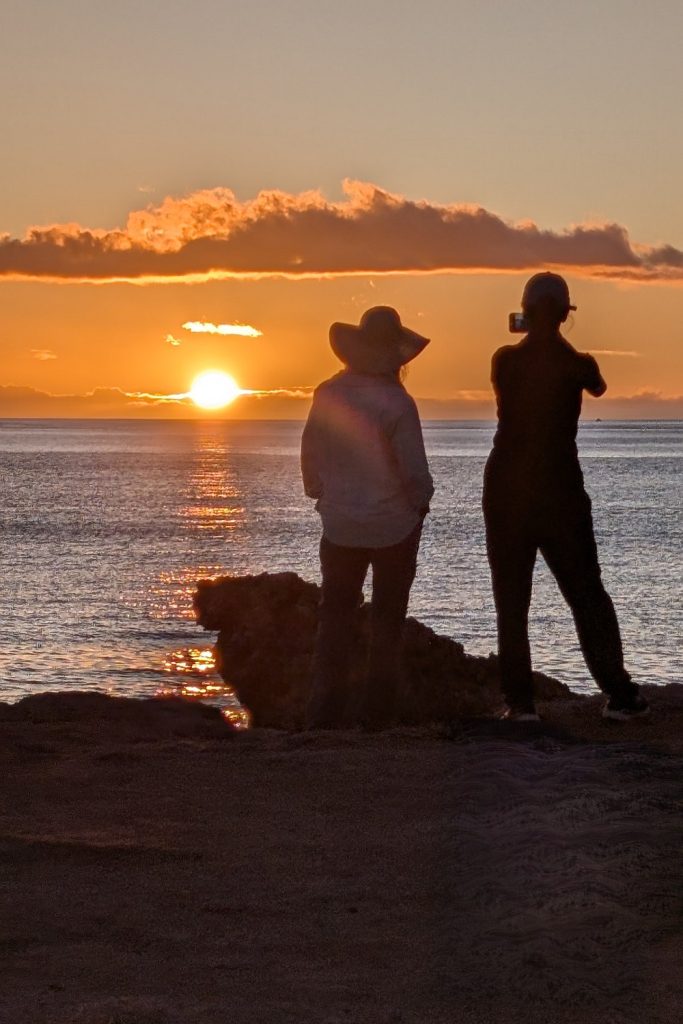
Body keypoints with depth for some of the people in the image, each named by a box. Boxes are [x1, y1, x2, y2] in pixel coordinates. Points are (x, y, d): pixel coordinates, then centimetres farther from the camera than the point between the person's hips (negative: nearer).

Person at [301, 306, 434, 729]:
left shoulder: (328, 394, -6)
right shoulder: (397, 404, -19)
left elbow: (310, 453, 4)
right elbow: (414, 470, -16)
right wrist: (421, 502, 4)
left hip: (340, 523, 3)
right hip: (395, 525, -3)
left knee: (335, 616, 11)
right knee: (388, 620, 10)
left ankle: (325, 709, 6)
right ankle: (376, 710, 9)